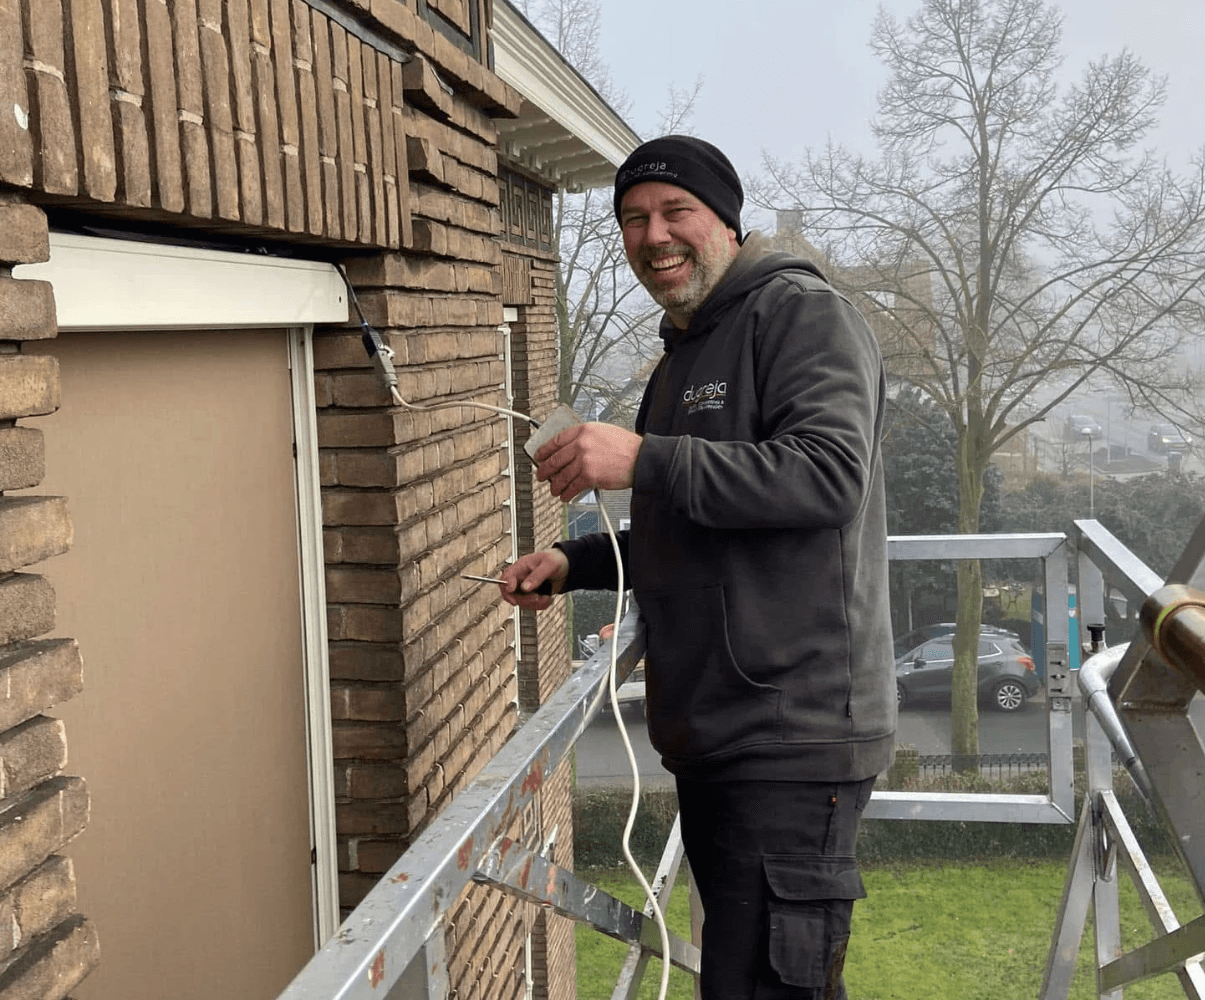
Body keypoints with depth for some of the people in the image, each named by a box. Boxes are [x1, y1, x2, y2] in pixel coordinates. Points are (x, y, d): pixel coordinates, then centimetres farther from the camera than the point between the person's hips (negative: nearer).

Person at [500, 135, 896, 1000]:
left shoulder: (801, 313, -7)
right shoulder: (683, 359, 21)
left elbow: (829, 475, -23)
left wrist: (644, 461, -25)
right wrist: (572, 564, 14)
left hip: (794, 735, -10)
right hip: (708, 735, 10)